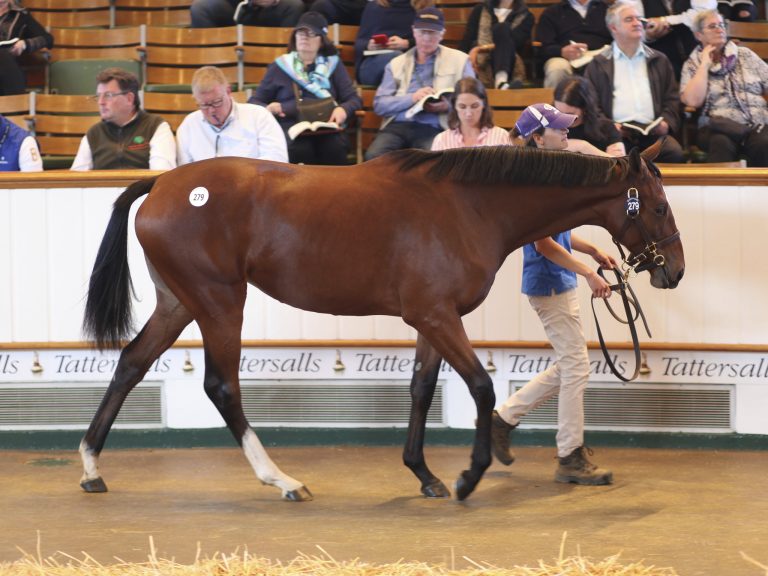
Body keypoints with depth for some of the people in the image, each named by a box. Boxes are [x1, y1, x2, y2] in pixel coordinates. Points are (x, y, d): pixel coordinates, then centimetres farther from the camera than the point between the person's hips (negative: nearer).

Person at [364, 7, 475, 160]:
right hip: (398, 126, 2)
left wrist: (448, 106, -10)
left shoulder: (459, 60, 14)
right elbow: (379, 105, 9)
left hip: (433, 129, -2)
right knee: (373, 157, -30)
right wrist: (412, 98, -8)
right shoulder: (396, 64, 17)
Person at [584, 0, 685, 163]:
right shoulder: (599, 64, 16)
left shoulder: (659, 61, 23)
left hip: (652, 131, 2)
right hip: (617, 131, -2)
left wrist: (667, 122, -1)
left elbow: (672, 98, 19)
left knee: (675, 152, -29)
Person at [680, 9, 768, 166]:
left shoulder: (745, 55, 19)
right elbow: (694, 100, -5)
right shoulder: (692, 65, 13)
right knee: (722, 143, -39)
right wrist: (704, 65, 1)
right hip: (719, 126, -2)